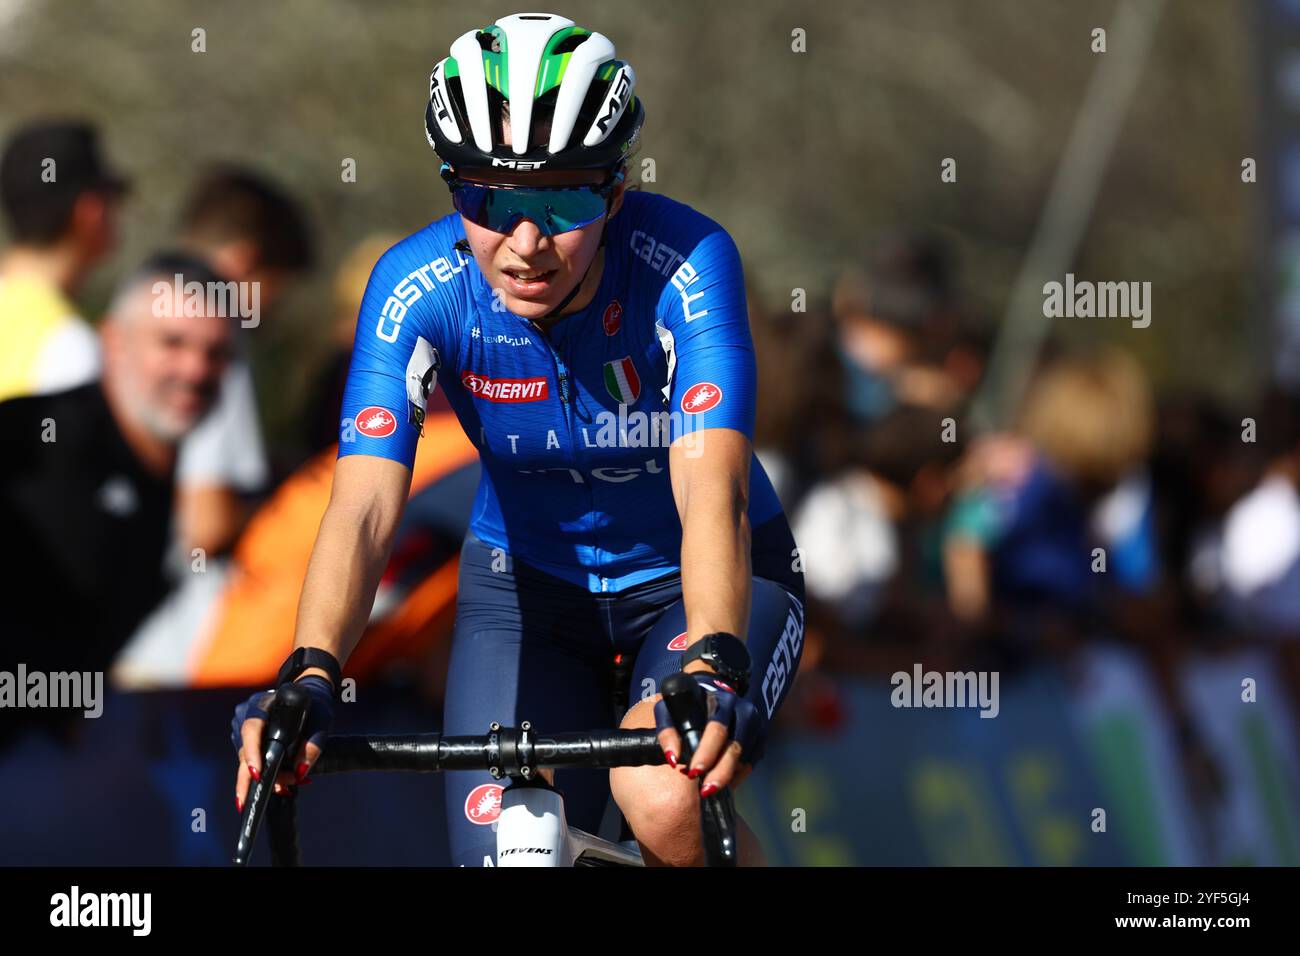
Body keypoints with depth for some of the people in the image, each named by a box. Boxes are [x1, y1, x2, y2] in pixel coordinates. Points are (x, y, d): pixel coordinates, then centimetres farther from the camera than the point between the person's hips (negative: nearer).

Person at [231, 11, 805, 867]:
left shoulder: (687, 263, -29)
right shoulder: (418, 289, -23)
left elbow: (712, 488, -41)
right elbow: (364, 508, -32)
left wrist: (713, 664, -59)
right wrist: (308, 678, -51)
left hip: (698, 579, -3)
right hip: (529, 583, 3)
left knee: (665, 799, -31)